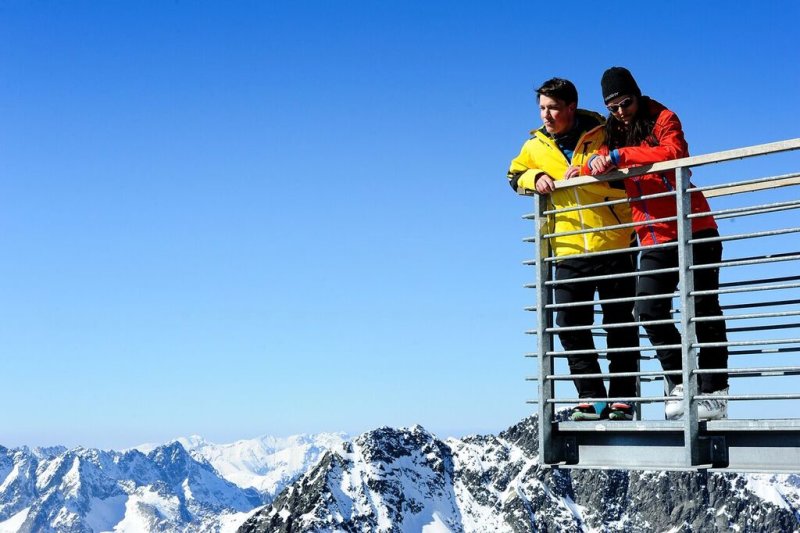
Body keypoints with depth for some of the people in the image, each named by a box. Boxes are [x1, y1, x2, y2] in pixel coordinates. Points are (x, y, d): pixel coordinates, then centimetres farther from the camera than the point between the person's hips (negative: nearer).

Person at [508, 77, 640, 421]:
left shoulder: (603, 136, -5)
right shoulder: (536, 146, 6)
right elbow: (515, 176, 21)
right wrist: (535, 177, 0)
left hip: (615, 248, -3)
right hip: (570, 252, 3)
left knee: (620, 326, 2)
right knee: (570, 327, -1)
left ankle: (622, 399, 10)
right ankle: (592, 399, 6)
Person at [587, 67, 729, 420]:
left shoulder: (662, 119, -4)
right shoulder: (613, 133, 13)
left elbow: (673, 153, -22)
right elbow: (598, 165, 14)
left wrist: (620, 155, -24)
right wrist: (596, 162, -9)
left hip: (694, 233, -5)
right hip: (655, 240, 5)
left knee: (703, 311, -2)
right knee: (649, 311, -9)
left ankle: (714, 394, 4)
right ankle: (679, 383, 4)